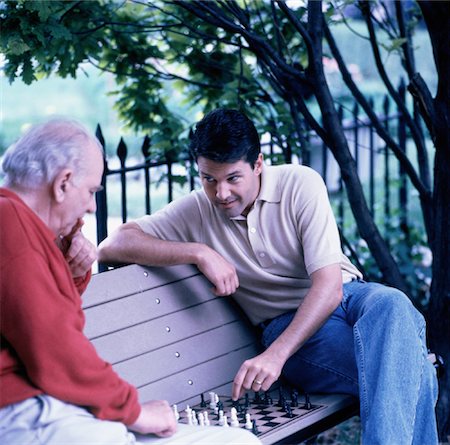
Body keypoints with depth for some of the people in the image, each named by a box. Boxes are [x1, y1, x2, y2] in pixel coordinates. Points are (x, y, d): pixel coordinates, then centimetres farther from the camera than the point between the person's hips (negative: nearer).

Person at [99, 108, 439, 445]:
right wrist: (199, 252, -21)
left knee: (392, 305, -40)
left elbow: (329, 286, -16)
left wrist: (276, 355, -29)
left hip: (342, 296, 1)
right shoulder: (195, 211, 0)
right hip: (285, 323, -1)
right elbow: (112, 246, -10)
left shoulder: (301, 185, -9)